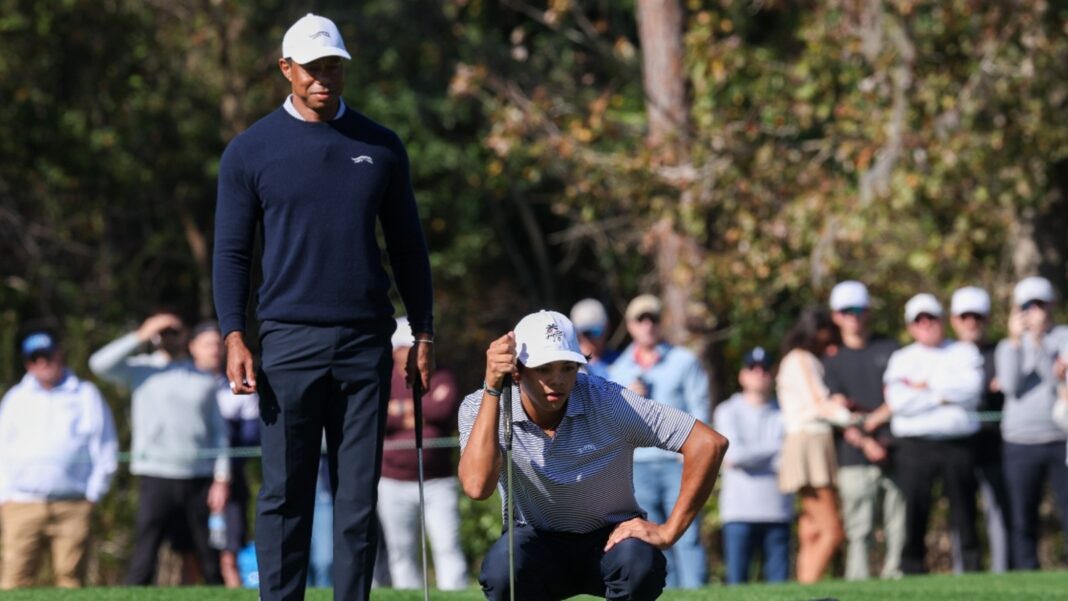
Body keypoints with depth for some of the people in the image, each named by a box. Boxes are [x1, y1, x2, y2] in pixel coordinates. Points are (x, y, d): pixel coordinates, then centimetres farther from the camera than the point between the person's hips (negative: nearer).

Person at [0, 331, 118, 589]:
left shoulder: (86, 396, 10)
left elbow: (106, 451, 9)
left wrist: (93, 494, 1)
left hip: (72, 506, -1)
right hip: (22, 506, 1)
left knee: (71, 577, -5)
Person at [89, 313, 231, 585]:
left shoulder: (205, 378, 15)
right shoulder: (142, 369, 8)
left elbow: (219, 430, 13)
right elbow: (100, 363, -8)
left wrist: (222, 478, 4)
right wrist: (140, 336, -7)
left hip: (200, 478, 3)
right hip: (157, 478, -3)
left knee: (210, 558, 4)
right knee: (144, 558, -10)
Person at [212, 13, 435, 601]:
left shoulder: (381, 146, 10)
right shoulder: (251, 150, 4)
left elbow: (407, 245, 13)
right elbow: (231, 250, 4)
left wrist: (423, 334, 8)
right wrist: (234, 338, -7)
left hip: (366, 341, 2)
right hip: (289, 340, -2)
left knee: (359, 493, 2)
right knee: (284, 493, -2)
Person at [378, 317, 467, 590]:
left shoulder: (441, 379, 5)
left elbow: (444, 408, -16)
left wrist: (401, 408, -8)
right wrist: (413, 418, -13)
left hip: (438, 482, -1)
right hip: (393, 483, 1)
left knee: (447, 545, -8)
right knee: (401, 553, 2)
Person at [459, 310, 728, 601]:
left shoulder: (608, 403, -19)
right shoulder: (480, 408, -16)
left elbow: (709, 444, -20)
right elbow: (477, 485, -35)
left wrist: (668, 532, -21)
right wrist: (492, 389, -36)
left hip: (611, 538, 0)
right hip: (538, 543, 0)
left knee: (640, 563, -35)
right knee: (501, 566, -34)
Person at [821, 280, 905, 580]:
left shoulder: (889, 350, 16)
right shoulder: (833, 362, 13)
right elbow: (838, 410, 1)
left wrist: (870, 420, -6)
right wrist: (865, 443, -15)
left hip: (894, 451, 1)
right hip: (854, 457, -1)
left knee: (898, 527, -3)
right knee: (858, 531, -7)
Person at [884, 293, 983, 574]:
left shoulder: (964, 353, 15)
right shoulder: (901, 359, 14)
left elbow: (971, 390, -4)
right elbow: (898, 402, -4)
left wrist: (926, 385, -3)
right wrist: (946, 395, -3)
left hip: (958, 444, 0)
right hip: (914, 447, 0)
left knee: (964, 513, -1)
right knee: (914, 512, -5)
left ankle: (972, 569, 2)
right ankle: (912, 573, -3)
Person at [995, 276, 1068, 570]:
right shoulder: (1009, 346, 12)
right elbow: (1010, 385, -5)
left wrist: (1038, 341, -14)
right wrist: (1015, 340, -9)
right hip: (1020, 443, 2)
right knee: (1023, 521, 2)